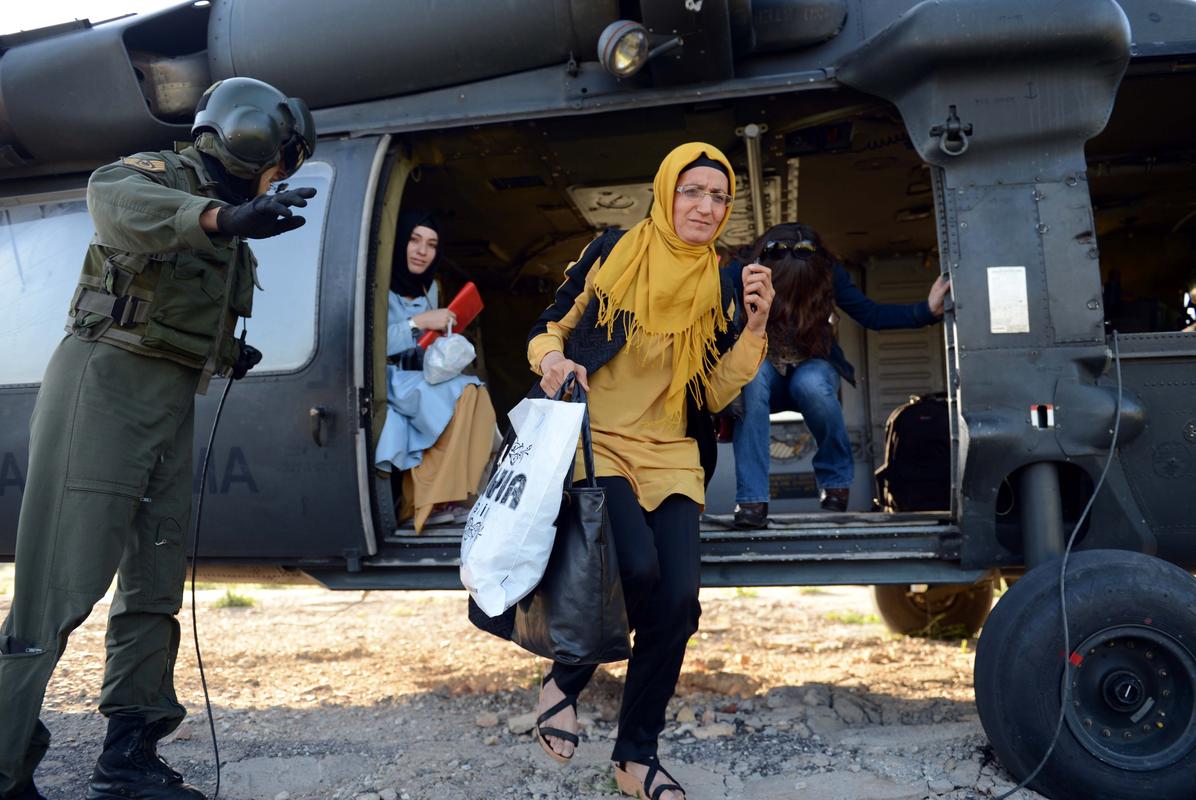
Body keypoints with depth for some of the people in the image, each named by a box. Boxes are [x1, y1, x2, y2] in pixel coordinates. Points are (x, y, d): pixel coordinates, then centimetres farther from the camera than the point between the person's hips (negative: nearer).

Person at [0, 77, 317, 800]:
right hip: (106, 383, -8)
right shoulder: (156, 176, -4)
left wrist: (227, 355, 5)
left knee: (155, 586, 9)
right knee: (60, 585, -10)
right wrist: (224, 217, -45)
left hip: (171, 404, 9)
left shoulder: (229, 232, 20)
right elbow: (113, 199, -29)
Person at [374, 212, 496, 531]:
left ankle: (434, 500, -16)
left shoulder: (429, 287, 14)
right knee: (462, 394, -26)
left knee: (476, 394, -19)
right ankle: (432, 502, -19)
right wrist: (418, 322, -22)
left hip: (414, 382, 7)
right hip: (383, 384, -7)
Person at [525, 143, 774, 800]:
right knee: (637, 567, -26)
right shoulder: (613, 252, 1)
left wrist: (753, 327, -7)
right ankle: (564, 682, 5)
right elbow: (548, 327, 6)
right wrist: (552, 359, -16)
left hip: (670, 455, 4)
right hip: (596, 442, -3)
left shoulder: (719, 286, 8)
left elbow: (715, 395, 5)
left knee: (678, 599, -9)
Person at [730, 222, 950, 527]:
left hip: (813, 369, 1)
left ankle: (836, 479, -9)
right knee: (753, 374, -37)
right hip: (765, 376, -1)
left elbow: (871, 314, -11)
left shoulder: (827, 272, -14)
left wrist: (926, 309, -24)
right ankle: (751, 498, -34)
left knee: (810, 382, -36)